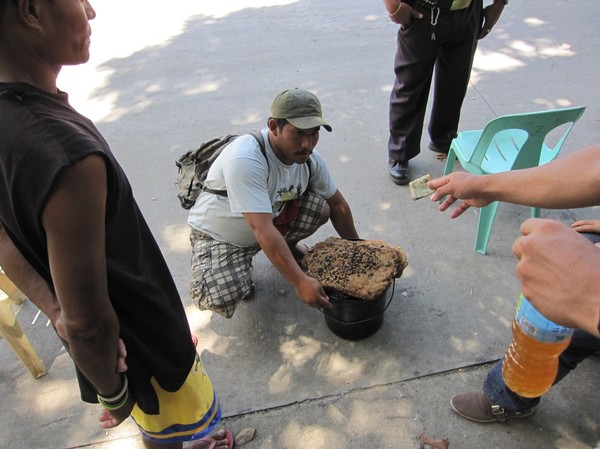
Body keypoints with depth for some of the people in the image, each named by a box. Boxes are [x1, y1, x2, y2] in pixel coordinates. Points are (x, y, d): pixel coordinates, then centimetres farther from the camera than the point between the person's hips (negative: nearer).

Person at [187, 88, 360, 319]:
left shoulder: (309, 158, -14)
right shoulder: (245, 160, -36)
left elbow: (337, 204, 0)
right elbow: (262, 230, -40)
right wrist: (300, 282, -41)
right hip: (218, 235, -5)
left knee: (321, 208, -19)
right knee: (221, 299, -30)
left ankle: (288, 246, 11)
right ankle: (240, 266, 5)